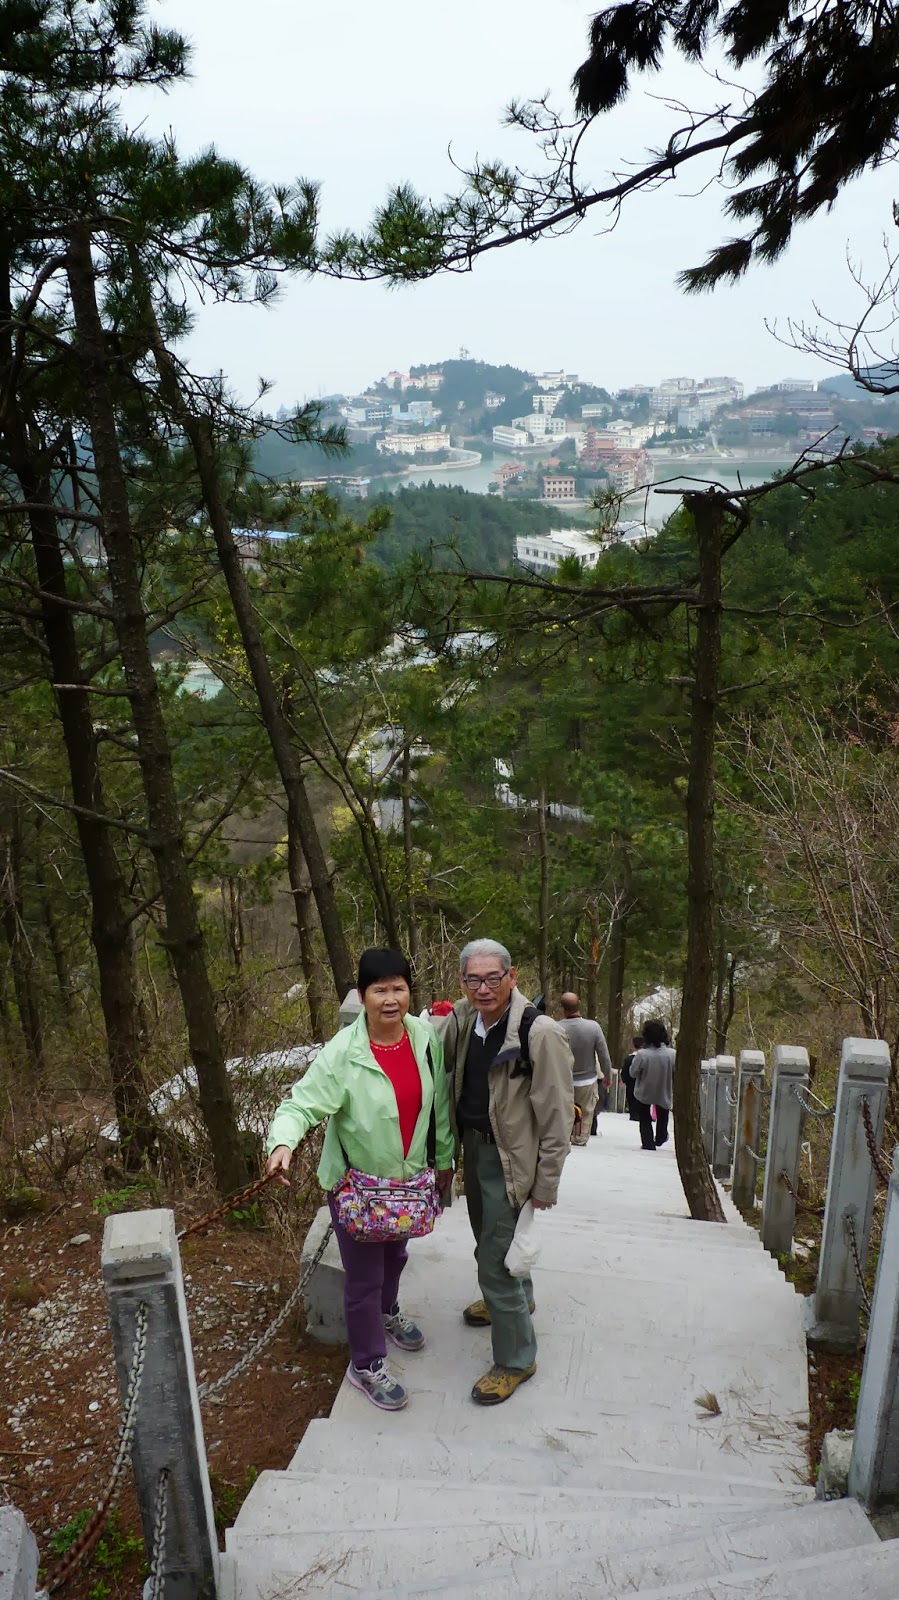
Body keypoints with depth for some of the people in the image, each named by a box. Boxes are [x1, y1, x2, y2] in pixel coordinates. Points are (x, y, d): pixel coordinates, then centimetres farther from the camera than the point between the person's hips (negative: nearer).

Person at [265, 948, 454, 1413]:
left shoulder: (425, 1038, -10)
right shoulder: (343, 1052, -26)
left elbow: (437, 1104, 2)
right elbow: (302, 1103, -27)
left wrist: (444, 1158, 10)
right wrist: (283, 1142, -47)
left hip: (408, 1176, 6)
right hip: (356, 1182, -5)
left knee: (394, 1255, 29)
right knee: (363, 1276, 6)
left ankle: (387, 1313, 59)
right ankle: (366, 1366, 29)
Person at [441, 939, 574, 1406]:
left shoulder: (540, 1034, -26)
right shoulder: (463, 1018, -5)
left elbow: (556, 1116, -20)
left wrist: (546, 1186, -16)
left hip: (510, 1160, -8)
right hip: (473, 1145, 8)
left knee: (493, 1259, -3)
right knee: (486, 1233, 27)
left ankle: (515, 1359, 20)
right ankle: (519, 1296, 56)